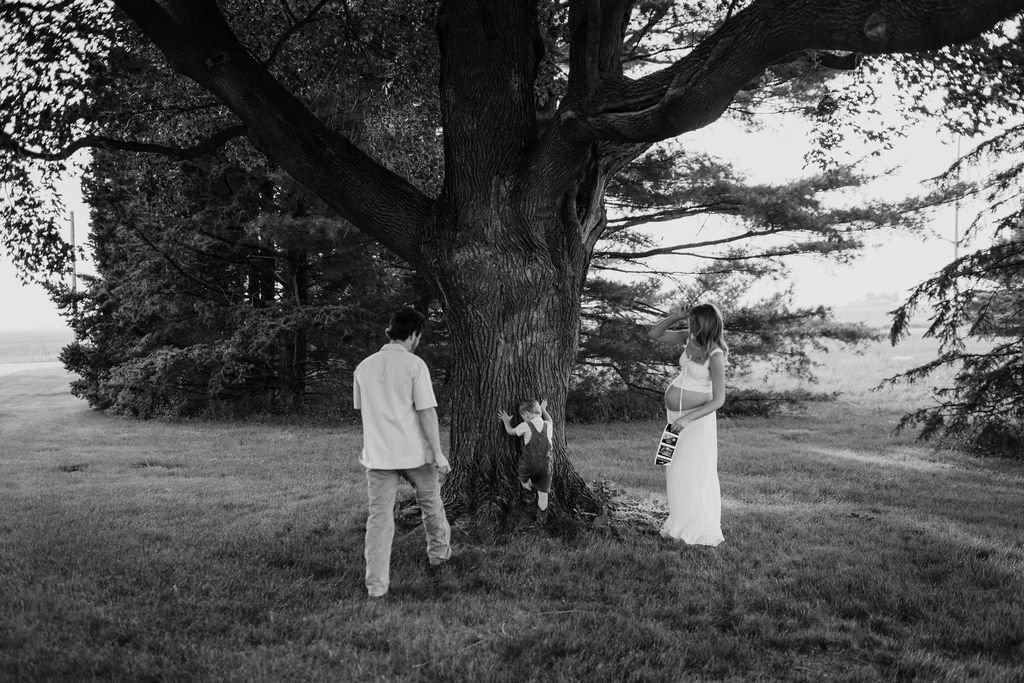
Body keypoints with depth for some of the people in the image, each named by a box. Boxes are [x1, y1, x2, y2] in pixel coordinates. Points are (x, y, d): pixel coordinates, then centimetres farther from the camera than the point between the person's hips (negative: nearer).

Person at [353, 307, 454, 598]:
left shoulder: (364, 367, 5)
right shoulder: (414, 364, -10)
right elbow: (426, 411, -13)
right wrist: (438, 453, -9)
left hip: (377, 454, 3)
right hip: (414, 451, -3)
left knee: (379, 516, 4)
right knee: (431, 503, 21)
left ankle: (376, 585, 1)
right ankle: (439, 552, 41)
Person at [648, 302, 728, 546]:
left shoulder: (715, 355, -17)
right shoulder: (689, 338, 2)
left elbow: (718, 400, -18)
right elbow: (654, 334, 13)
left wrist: (688, 419, -26)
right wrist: (674, 317, -2)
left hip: (697, 418, -7)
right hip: (675, 416, 7)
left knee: (696, 472, -5)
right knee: (675, 472, 10)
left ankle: (703, 533, 3)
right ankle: (679, 525, 19)